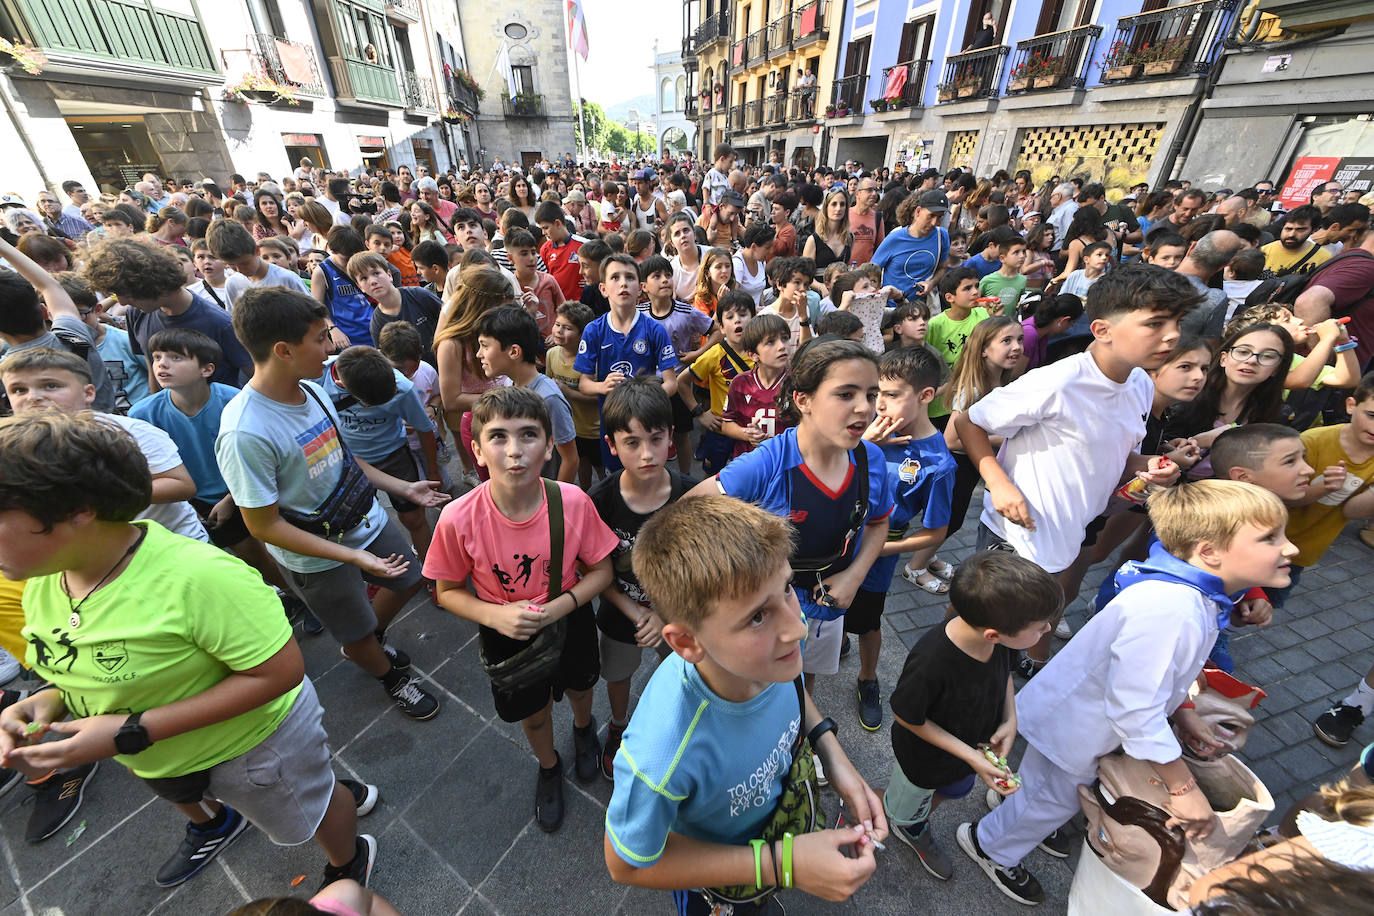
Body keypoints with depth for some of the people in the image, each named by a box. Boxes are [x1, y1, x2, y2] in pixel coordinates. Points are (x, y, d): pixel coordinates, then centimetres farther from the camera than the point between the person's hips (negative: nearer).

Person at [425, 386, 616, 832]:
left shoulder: (573, 502, -29)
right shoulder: (459, 519, -28)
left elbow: (601, 570, -14)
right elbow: (448, 592, -11)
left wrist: (559, 606, -28)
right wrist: (496, 615, -27)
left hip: (569, 622, 1)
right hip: (507, 635, 0)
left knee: (578, 687, 31)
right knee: (533, 714, 25)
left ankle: (584, 727, 69)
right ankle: (549, 767, 62)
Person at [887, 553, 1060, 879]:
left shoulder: (998, 638, -29)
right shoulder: (929, 663, -47)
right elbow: (906, 717, -27)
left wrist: (1010, 718, -15)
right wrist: (969, 756, -24)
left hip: (979, 745, 6)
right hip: (925, 761, -6)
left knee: (952, 791, 35)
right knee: (900, 809, 24)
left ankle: (916, 830, 65)